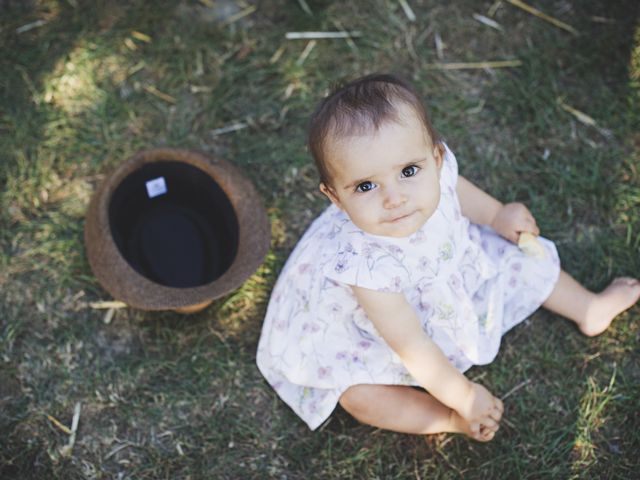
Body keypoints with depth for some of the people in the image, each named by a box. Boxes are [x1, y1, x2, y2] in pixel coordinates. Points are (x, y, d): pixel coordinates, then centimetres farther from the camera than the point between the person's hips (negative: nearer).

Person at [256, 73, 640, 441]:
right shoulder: (366, 265, -45)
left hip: (450, 268, 6)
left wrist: (497, 215, 14)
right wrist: (463, 397, -19)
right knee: (360, 395, -25)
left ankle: (590, 309, 34)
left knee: (525, 259, 9)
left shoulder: (432, 166, -30)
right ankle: (453, 421, -6)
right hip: (372, 329, -5)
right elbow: (411, 346, -30)